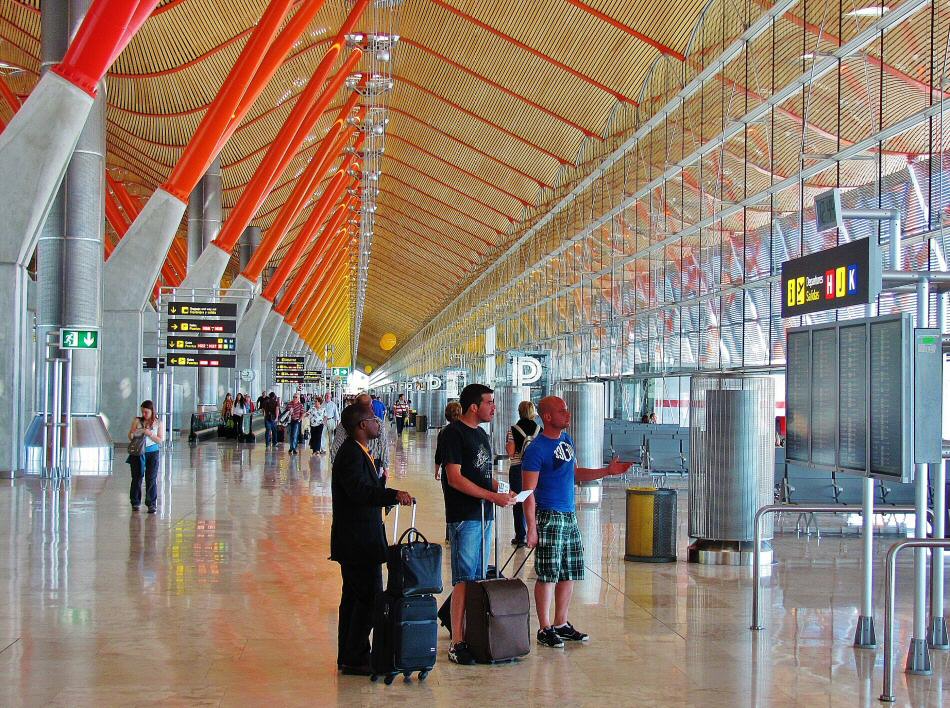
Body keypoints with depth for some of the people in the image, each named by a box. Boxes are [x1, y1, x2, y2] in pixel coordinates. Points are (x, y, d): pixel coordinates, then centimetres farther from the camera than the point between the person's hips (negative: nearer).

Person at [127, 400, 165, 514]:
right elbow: (130, 436, 6)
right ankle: (135, 502, 16)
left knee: (151, 479, -3)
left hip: (152, 453, -1)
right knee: (137, 478, 5)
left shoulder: (158, 423, 2)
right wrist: (133, 434, -17)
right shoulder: (137, 421, 5)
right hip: (137, 452, 1)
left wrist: (150, 434, -16)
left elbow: (160, 440, -2)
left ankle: (152, 504, 1)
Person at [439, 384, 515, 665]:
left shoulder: (481, 434, 18)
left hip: (484, 515, 9)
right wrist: (494, 496, -19)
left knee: (479, 579, 11)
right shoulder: (453, 433, -10)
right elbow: (455, 478, -17)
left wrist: (503, 490, 5)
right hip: (463, 517, -9)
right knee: (464, 580, -9)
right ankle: (457, 644, -7)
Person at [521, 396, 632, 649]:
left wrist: (608, 471, 13)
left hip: (569, 516, 8)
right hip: (548, 517, -8)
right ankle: (545, 629, 6)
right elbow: (528, 491, -14)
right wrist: (532, 528, -18)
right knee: (548, 575, -3)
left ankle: (561, 624, 22)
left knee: (569, 574, 11)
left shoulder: (566, 440, 11)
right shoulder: (536, 449, -13)